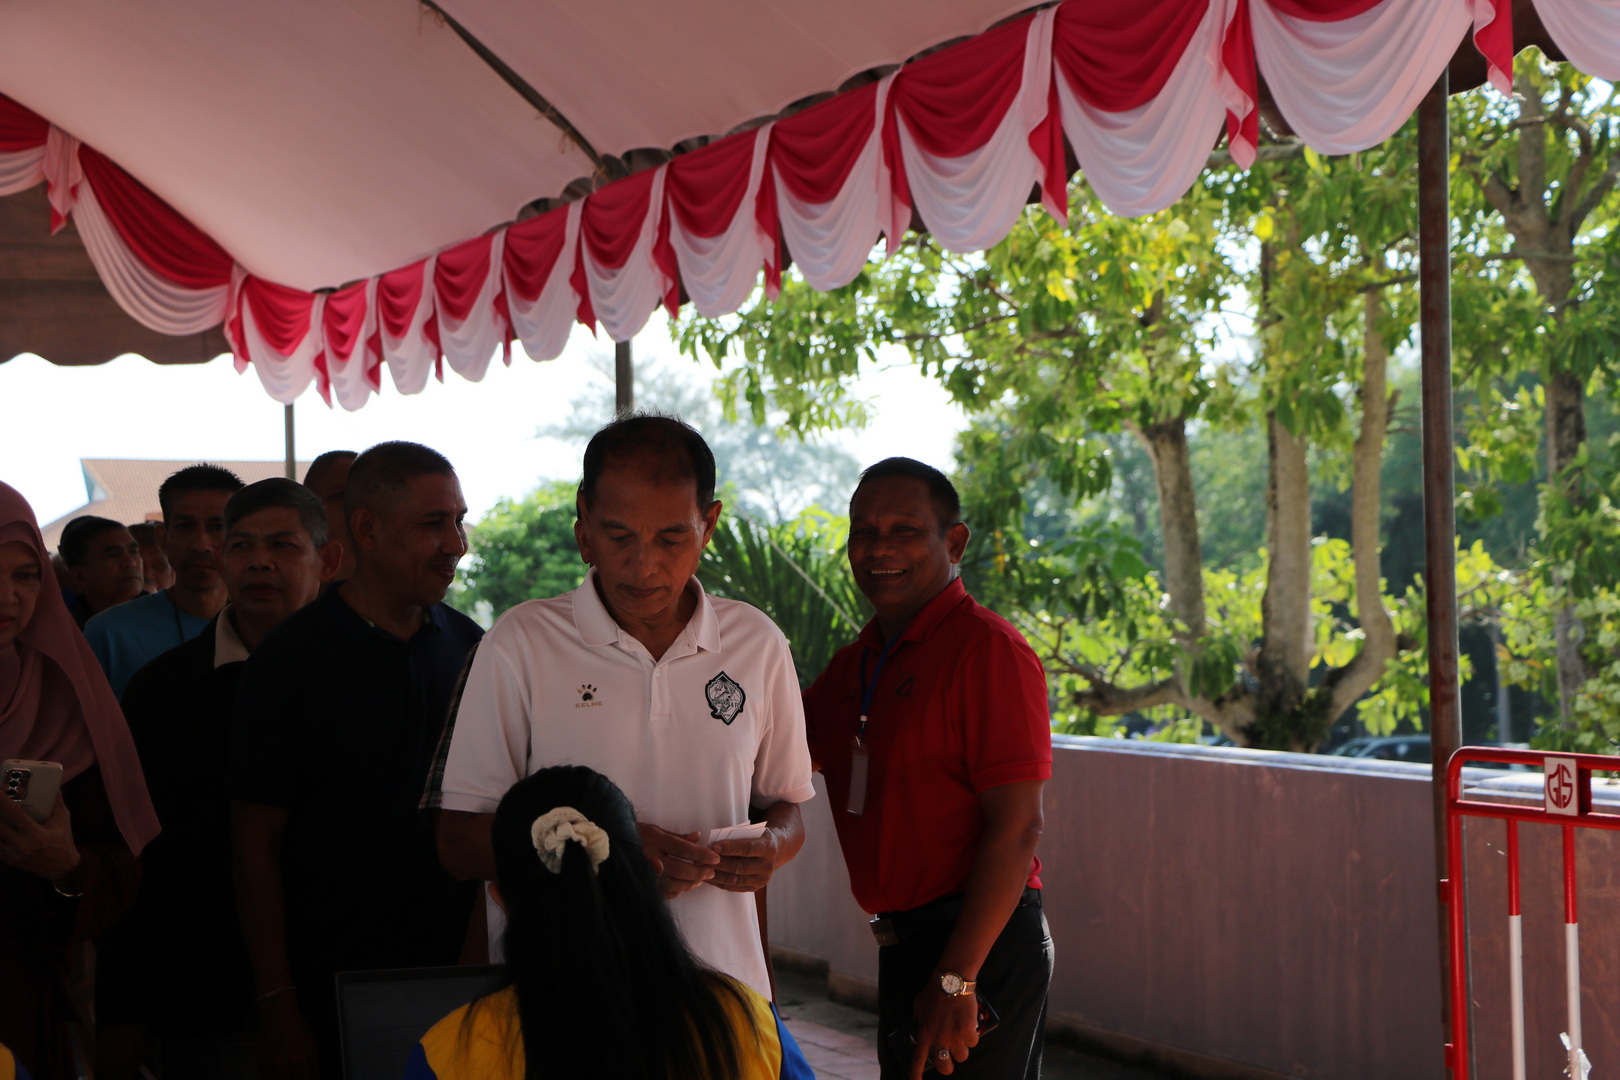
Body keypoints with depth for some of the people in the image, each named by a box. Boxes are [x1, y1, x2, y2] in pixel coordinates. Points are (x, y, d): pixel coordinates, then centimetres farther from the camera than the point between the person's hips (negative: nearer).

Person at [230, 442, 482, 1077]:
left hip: (453, 973, 4)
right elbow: (256, 841, -7)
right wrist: (277, 1003, -10)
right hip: (333, 988, -4)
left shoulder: (470, 647, 6)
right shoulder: (290, 658, -7)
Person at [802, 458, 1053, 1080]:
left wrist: (955, 981, -23)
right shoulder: (854, 663, 14)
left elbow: (1017, 827, -20)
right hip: (901, 946, 9)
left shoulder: (988, 650, -14)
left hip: (980, 944, -9)